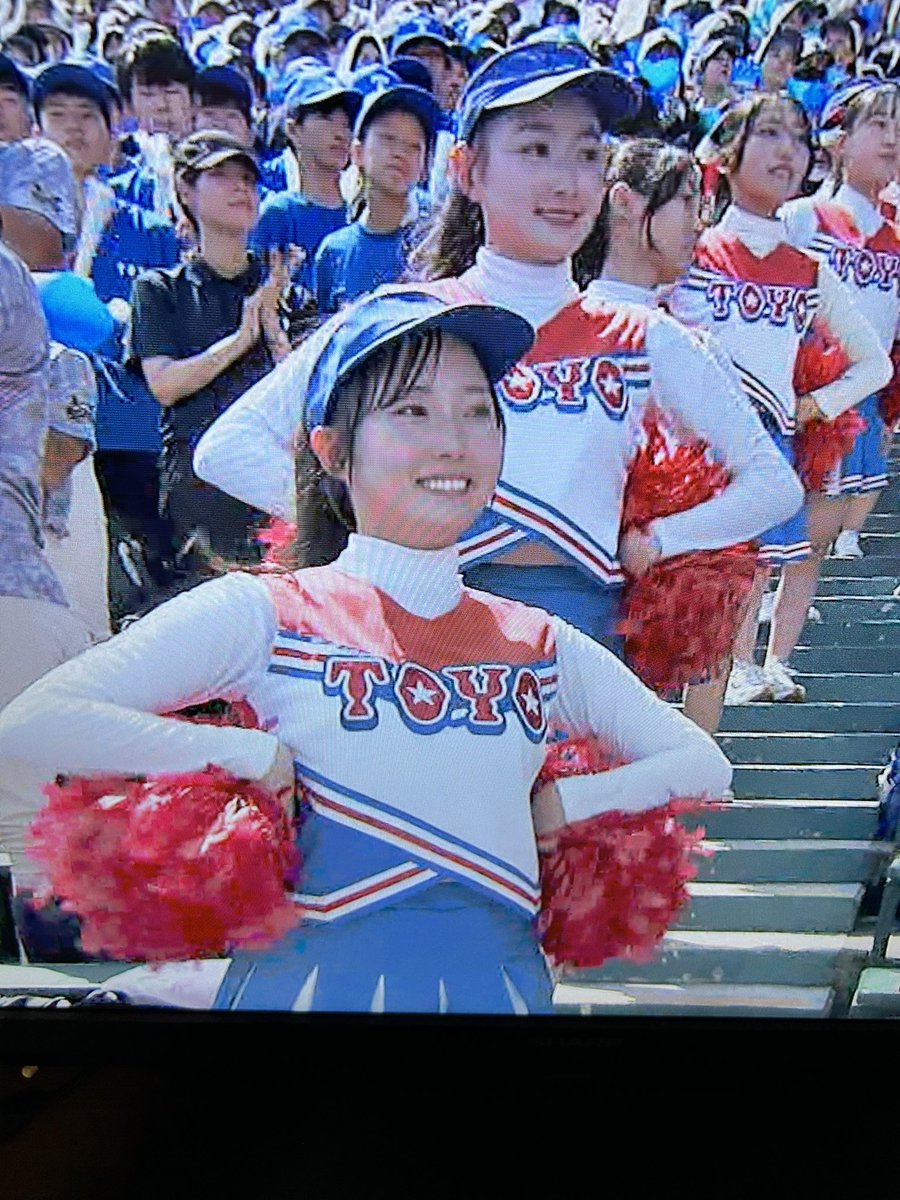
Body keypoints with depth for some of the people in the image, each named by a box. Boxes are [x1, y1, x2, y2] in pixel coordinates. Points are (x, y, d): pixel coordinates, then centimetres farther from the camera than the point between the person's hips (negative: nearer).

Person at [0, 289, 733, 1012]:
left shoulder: (538, 646, 7)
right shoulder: (265, 614, -5)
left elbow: (704, 765, 13)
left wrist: (559, 805, -2)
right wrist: (259, 756, -14)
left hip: (503, 983, 3)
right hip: (318, 977, -2)